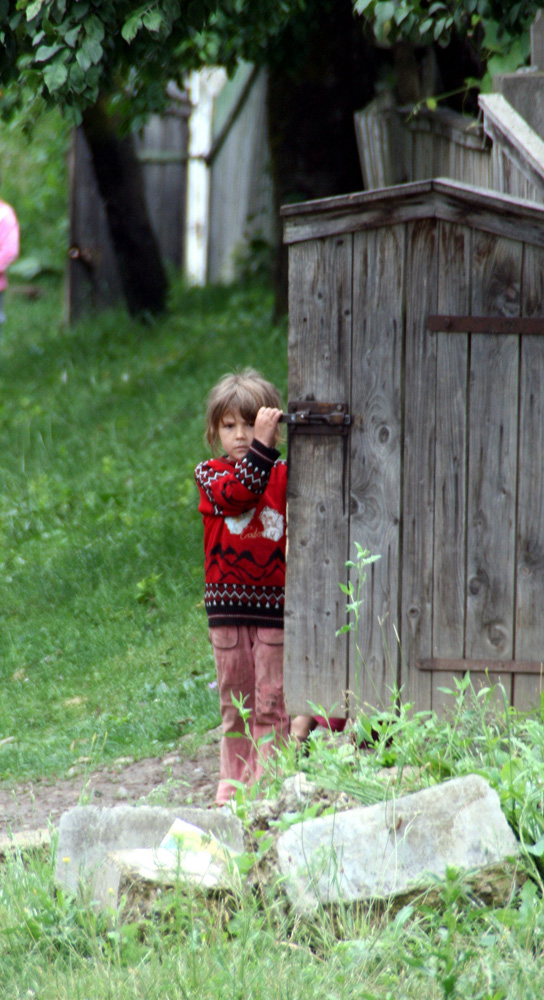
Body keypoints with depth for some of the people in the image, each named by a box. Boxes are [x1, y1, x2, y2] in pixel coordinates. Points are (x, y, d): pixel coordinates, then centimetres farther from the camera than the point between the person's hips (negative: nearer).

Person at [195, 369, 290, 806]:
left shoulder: (285, 475, 4)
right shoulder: (210, 474, 4)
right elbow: (235, 494, -17)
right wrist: (262, 445, -26)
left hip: (276, 605, -1)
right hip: (228, 604, 1)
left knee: (272, 701, -3)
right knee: (235, 700, 9)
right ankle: (234, 781, 18)